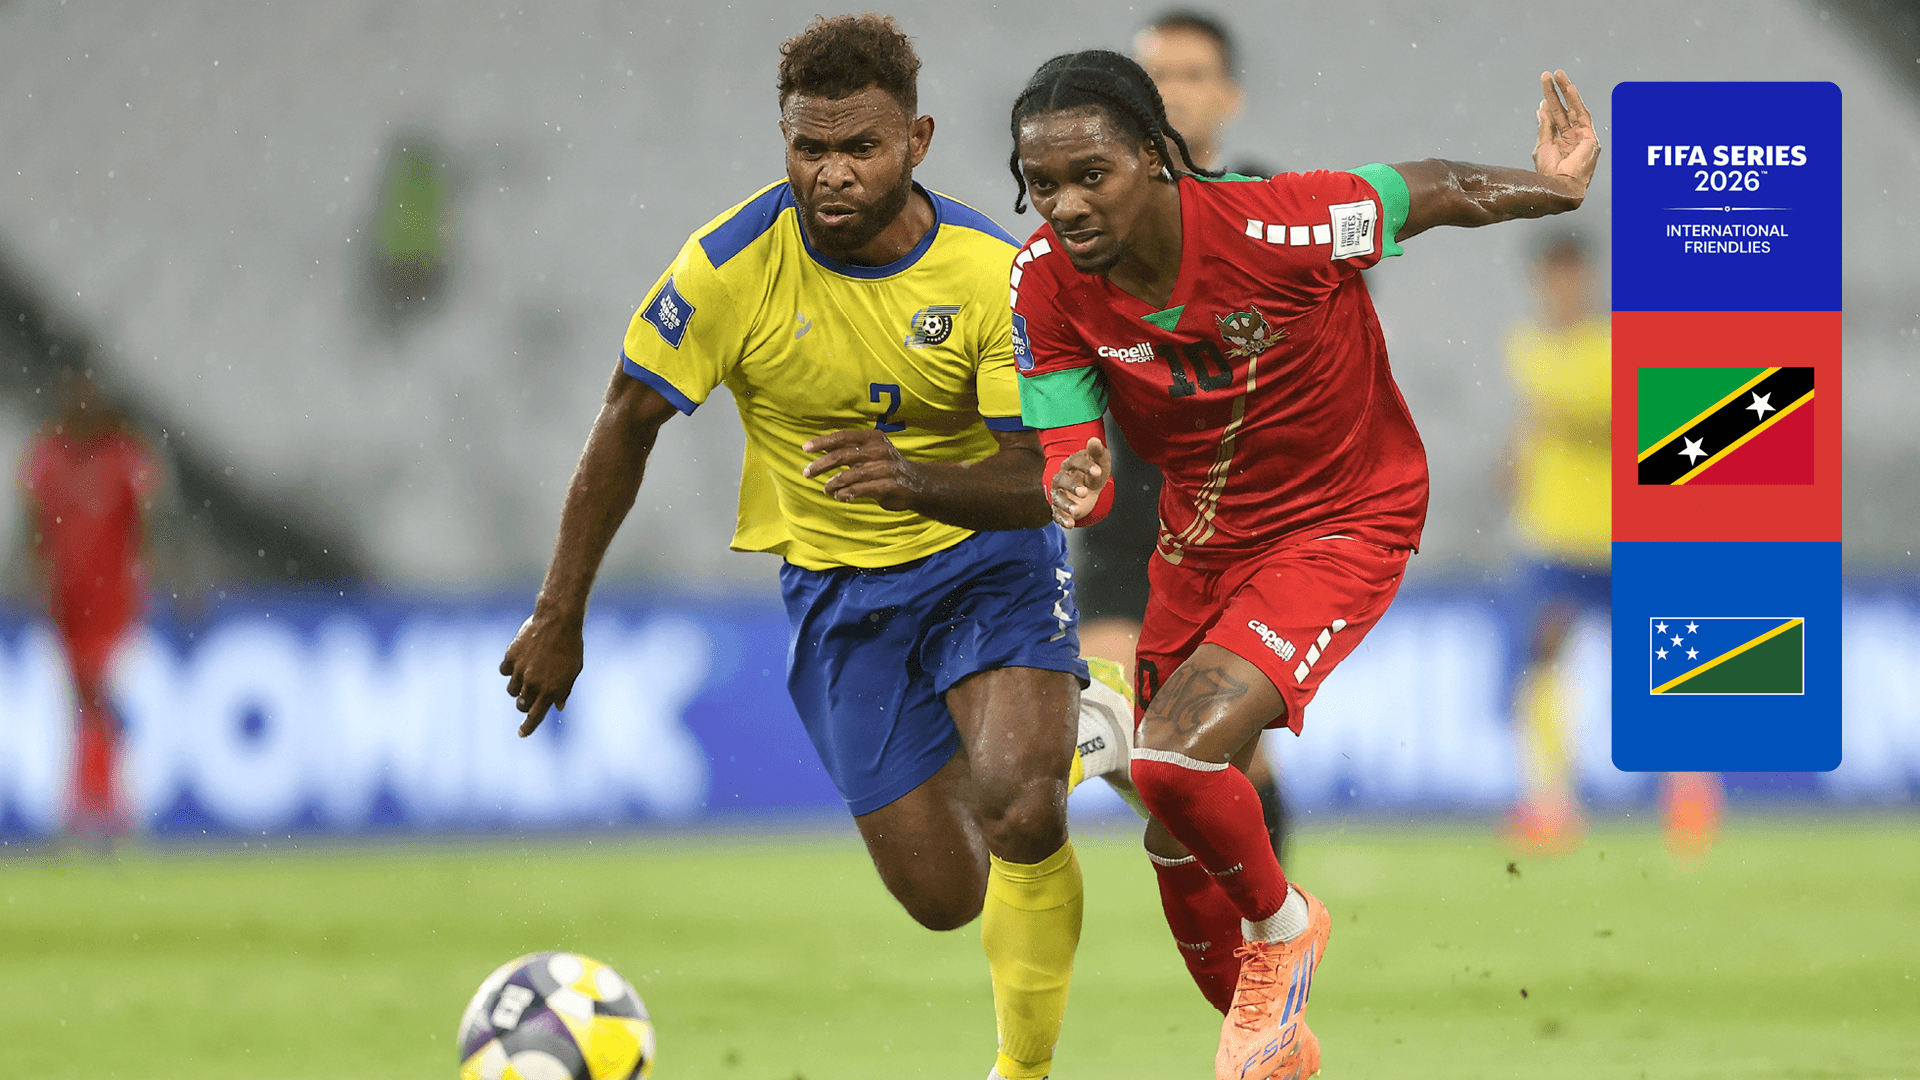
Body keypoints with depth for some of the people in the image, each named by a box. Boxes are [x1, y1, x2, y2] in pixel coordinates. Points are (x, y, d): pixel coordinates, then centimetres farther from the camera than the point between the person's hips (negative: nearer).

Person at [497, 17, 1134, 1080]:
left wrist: (914, 480, -39)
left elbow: (1034, 481, -18)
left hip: (988, 560, -2)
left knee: (1020, 818, -27)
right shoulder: (732, 264, -17)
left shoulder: (995, 274, -18)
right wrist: (559, 616, -3)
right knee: (942, 896, 2)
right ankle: (1064, 733, 35)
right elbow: (625, 428, -6)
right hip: (835, 586, 2)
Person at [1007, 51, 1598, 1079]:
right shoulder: (1046, 283, -16)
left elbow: (1427, 191, -11)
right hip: (1200, 541, 6)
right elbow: (1062, 453, -12)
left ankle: (1281, 925, 5)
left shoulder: (1275, 227, -29)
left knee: (1175, 759, -26)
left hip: (1339, 526, -6)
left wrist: (1553, 188, -17)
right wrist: (1070, 486, -33)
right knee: (1178, 844, 14)